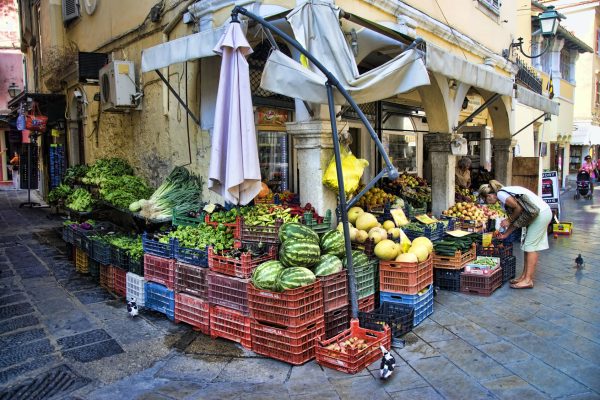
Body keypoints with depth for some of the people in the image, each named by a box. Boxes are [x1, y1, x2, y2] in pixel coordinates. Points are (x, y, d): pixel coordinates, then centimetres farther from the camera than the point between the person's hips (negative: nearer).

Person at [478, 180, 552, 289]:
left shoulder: (500, 194, -13)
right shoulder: (505, 193, 15)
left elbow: (519, 208, -18)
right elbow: (517, 218, 16)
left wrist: (509, 220, -3)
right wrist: (506, 234, 18)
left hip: (540, 213, -10)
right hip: (542, 213, 10)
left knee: (530, 246, -7)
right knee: (527, 245, 11)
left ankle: (528, 280, -3)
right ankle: (524, 276, 16)